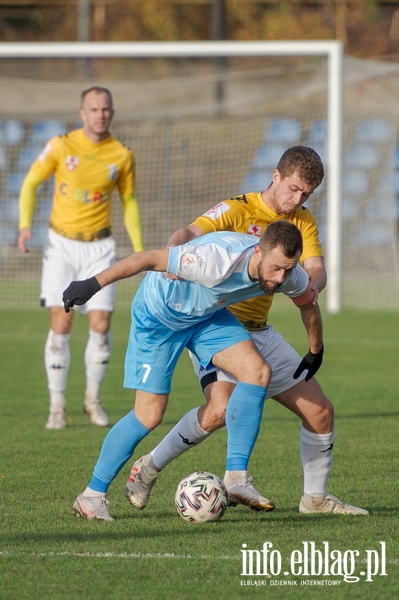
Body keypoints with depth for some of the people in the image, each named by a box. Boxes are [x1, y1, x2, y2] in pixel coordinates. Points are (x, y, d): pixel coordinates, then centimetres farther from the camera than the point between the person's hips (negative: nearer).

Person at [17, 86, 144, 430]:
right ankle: (57, 405, 0)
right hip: (61, 244, -1)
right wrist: (25, 225, -13)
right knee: (61, 325, -8)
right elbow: (31, 183, 2)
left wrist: (139, 248, 5)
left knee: (101, 325, -5)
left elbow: (129, 201, 11)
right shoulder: (61, 146, -6)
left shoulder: (122, 156, -2)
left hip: (99, 247, 1)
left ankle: (93, 398, 15)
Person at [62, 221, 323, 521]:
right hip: (159, 313, -6)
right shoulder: (220, 260, -41)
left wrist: (316, 353, 19)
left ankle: (236, 477, -12)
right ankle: (92, 495, 8)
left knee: (258, 371, -17)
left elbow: (309, 302, 5)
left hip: (208, 315, 6)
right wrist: (93, 284, -32)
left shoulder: (289, 275, -19)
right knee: (149, 415, -8)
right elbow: (150, 259, -35)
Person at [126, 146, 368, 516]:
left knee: (320, 411, 3)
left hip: (259, 330, 6)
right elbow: (191, 232, -24)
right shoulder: (237, 209, -9)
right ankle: (149, 468, -10)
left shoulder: (303, 221, 9)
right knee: (222, 408, -29)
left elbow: (316, 270, -4)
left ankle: (315, 496, 22)